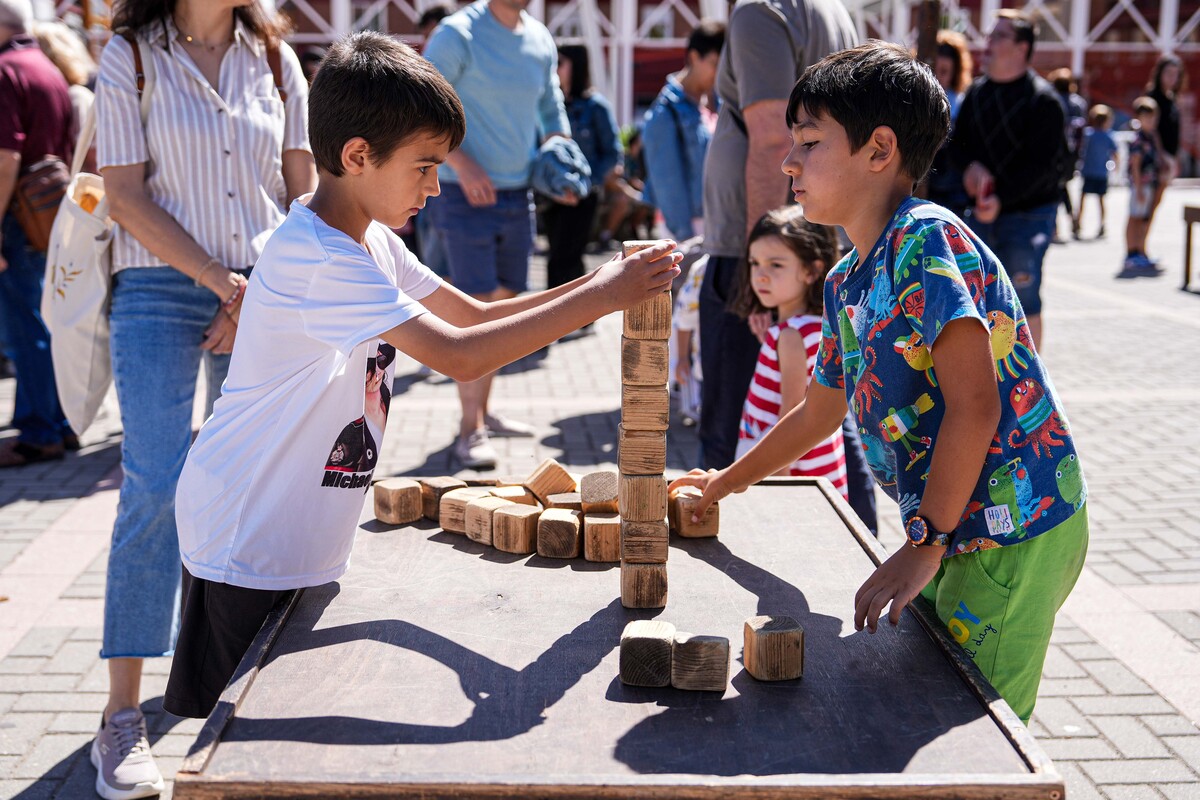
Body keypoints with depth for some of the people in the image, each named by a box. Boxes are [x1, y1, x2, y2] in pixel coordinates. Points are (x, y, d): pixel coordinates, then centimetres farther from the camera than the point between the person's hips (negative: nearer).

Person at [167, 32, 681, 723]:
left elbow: (474, 315, 10)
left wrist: (595, 286, -4)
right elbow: (460, 356, -31)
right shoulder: (316, 259, -26)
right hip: (247, 545, -9)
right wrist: (596, 300, -27)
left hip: (310, 545, 9)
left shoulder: (372, 243, 6)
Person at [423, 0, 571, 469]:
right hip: (467, 196, -6)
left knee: (503, 306, 12)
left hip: (518, 194, 6)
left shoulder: (541, 41, 8)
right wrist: (462, 164, -23)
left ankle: (482, 410, 25)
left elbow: (552, 113, 19)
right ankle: (470, 430, -2)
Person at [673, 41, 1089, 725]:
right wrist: (725, 485, 34)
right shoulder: (846, 282, 11)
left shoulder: (926, 239, -17)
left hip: (1013, 531, -9)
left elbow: (974, 405, -23)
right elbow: (818, 414, 25)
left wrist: (926, 543, -19)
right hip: (959, 530, 9)